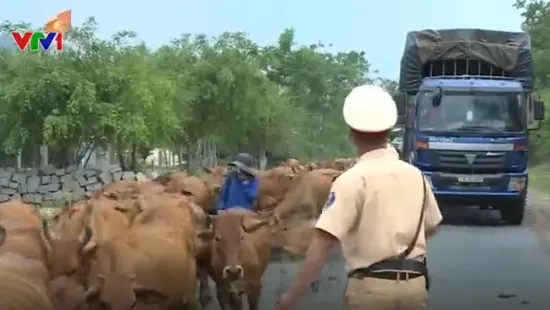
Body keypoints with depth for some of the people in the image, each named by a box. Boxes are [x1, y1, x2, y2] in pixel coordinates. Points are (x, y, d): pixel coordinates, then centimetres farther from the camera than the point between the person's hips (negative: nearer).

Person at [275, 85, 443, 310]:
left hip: (371, 286, -5)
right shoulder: (415, 175, 7)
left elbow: (324, 241, -19)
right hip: (414, 284, 5)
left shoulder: (353, 179, -11)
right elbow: (431, 227, 20)